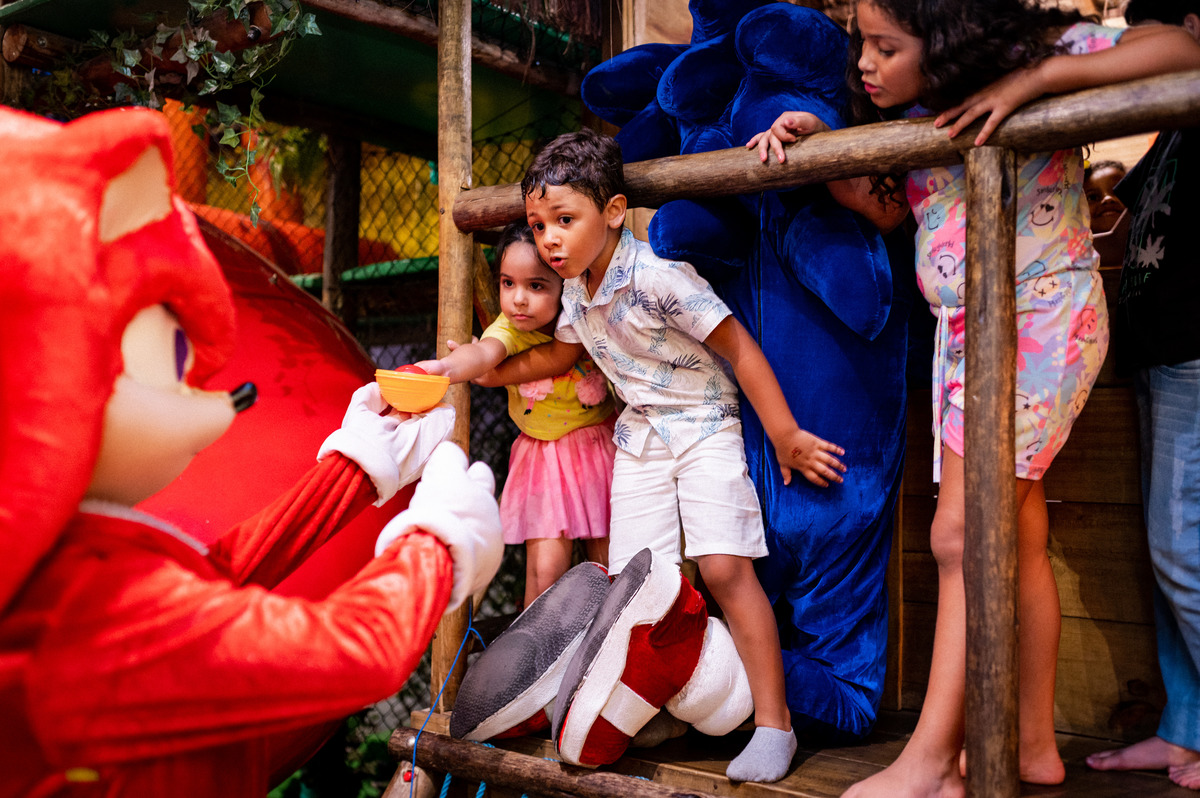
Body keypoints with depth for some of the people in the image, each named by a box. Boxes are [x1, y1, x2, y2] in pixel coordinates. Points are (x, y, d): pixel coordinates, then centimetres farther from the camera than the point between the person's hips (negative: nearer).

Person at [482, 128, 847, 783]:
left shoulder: (657, 277, -24)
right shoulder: (576, 292, 0)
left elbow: (738, 347, -19)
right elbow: (558, 354, 22)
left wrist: (786, 438, -16)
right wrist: (489, 370, 13)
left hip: (703, 427, -7)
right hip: (638, 436, 7)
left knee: (724, 568, -16)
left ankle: (772, 722, -7)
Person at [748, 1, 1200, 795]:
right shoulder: (915, 118, 11)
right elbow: (886, 209, 16)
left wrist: (1031, 79, -24)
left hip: (1044, 318, -7)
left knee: (961, 534, -14)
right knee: (1017, 540, 9)